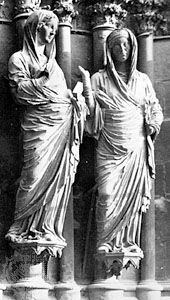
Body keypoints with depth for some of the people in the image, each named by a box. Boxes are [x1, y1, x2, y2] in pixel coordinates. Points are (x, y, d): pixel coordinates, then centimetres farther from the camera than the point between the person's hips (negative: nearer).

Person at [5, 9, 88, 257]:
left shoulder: (52, 61, 26)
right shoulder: (20, 58, 5)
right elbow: (20, 91, -8)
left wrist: (74, 98, 7)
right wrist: (44, 79, -13)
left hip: (64, 124, 6)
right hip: (40, 125, -6)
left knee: (58, 178, 0)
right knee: (36, 178, -11)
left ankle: (47, 229, 4)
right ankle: (23, 229, -1)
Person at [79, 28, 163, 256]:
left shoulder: (142, 80, 12)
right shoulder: (100, 79, 5)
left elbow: (155, 109, 19)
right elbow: (92, 110, -1)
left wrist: (154, 124, -1)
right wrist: (86, 84, -13)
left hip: (137, 148, 2)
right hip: (109, 147, -2)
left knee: (133, 194, 0)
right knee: (107, 194, -11)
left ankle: (129, 242, 6)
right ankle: (106, 242, -3)